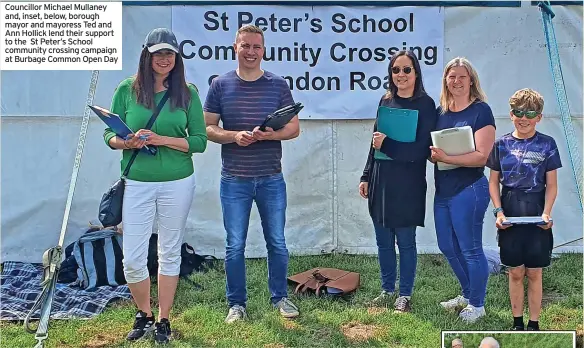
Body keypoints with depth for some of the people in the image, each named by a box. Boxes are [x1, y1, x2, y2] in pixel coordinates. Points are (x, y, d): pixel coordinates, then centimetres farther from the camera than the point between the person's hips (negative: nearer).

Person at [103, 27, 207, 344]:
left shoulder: (188, 93, 0)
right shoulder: (127, 89, 1)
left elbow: (199, 141, -3)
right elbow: (109, 135, 4)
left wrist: (162, 139, -16)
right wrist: (126, 142, -18)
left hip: (178, 183, 0)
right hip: (137, 184, 0)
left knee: (169, 254, 11)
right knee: (132, 259, 1)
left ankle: (163, 321, 27)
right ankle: (144, 315, 27)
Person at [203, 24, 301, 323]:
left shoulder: (278, 85, 2)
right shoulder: (220, 85, 2)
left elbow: (294, 128, 1)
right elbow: (207, 128, 1)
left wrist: (268, 134, -18)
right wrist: (234, 136, -18)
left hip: (271, 179, 1)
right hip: (234, 180, 0)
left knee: (277, 242, 11)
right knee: (235, 245, 7)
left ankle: (280, 297, 28)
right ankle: (237, 304, 21)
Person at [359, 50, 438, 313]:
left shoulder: (425, 104, -7)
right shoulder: (386, 101, 9)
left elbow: (421, 149, -13)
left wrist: (387, 145, -20)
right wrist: (366, 177, 14)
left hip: (407, 183, -5)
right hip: (381, 180, 5)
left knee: (405, 241, 6)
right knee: (383, 241, 12)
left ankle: (405, 295, 20)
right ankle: (387, 290, 28)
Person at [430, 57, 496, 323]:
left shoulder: (481, 111, -10)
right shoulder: (440, 111, 9)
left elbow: (482, 156, -18)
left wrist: (446, 158, -26)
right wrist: (432, 154, -7)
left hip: (468, 190, -7)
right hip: (443, 190, 8)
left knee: (470, 249, 3)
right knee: (447, 247, 17)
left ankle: (477, 305, 22)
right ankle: (467, 294, 37)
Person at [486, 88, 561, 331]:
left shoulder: (547, 144, -1)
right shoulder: (502, 144, 2)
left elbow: (551, 185, 0)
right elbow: (494, 181, 5)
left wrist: (546, 213, -13)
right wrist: (498, 211, -7)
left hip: (536, 215, -1)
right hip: (510, 215, 1)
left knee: (534, 273, 6)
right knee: (515, 272, 9)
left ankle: (534, 324, 19)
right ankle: (517, 322, 23)